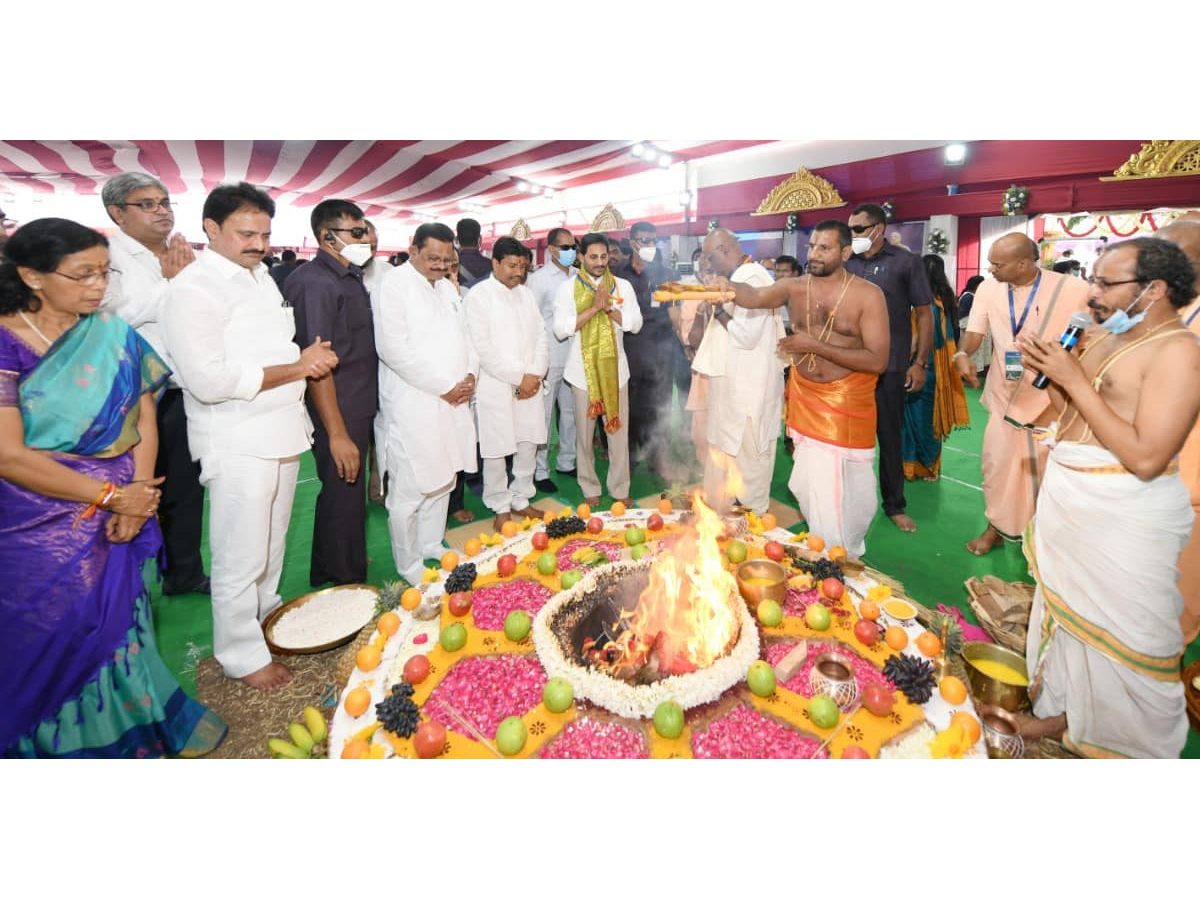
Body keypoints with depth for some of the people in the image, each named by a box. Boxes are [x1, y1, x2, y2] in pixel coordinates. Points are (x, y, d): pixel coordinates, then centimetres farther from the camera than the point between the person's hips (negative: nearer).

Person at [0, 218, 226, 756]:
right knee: (47, 638, 9)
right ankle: (50, 740, 33)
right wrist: (112, 495, -13)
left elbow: (143, 420, 2)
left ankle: (118, 730, 33)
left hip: (114, 524, 3)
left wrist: (137, 496, -10)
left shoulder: (114, 334, 1)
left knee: (112, 627, 12)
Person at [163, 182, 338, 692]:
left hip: (283, 430, 8)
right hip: (237, 443, -8)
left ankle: (268, 615, 40)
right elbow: (210, 380, -23)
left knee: (272, 545, 21)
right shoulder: (194, 288, -14)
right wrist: (296, 367, -17)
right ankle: (243, 656, 20)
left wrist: (307, 359, 2)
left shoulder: (261, 277, 14)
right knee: (240, 560, 3)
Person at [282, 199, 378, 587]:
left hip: (360, 409, 10)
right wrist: (337, 434, -24)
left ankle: (326, 577, 40)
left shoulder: (351, 277, 12)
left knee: (341, 496, 21)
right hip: (338, 414, -10)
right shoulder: (314, 282, -16)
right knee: (344, 500, 2)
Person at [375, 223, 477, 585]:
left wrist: (470, 374, 2)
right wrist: (444, 387, -14)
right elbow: (393, 348, -16)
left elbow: (463, 335, 22)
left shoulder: (447, 287, 17)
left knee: (442, 481, 16)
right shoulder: (394, 284, -7)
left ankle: (433, 545, 32)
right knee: (408, 493, -1)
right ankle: (410, 567, 13)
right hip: (412, 407, -7)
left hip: (452, 403, 8)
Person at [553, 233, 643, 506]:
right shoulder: (568, 287, -1)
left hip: (614, 367, 2)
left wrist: (609, 307, -15)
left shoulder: (622, 286, 6)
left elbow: (635, 323, -2)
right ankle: (590, 489, 22)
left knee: (618, 431, 5)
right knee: (585, 432, 7)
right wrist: (594, 308, -17)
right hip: (583, 369, -1)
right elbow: (560, 328, -11)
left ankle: (620, 488, 19)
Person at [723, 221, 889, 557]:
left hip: (847, 404, -3)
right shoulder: (795, 287, 1)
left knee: (846, 488, 5)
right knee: (809, 484, 10)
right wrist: (724, 286, -39)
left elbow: (878, 361, -16)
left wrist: (815, 346, -21)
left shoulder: (868, 295, -10)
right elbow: (755, 297, -17)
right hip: (805, 400, 3)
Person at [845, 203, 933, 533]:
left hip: (890, 365, -2)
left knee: (890, 435, 7)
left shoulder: (906, 262, -1)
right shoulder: (847, 263, 6)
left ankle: (894, 504, 21)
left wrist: (920, 362, -7)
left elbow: (924, 313, -1)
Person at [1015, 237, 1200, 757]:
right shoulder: (1101, 335, 8)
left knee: (1118, 638, 5)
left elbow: (1146, 457, -24)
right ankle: (1064, 713, 39)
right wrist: (1048, 370, 2)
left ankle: (1122, 742, 27)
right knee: (1065, 610, 19)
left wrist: (1074, 380, -22)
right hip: (1067, 503, 8)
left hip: (1124, 521, -8)